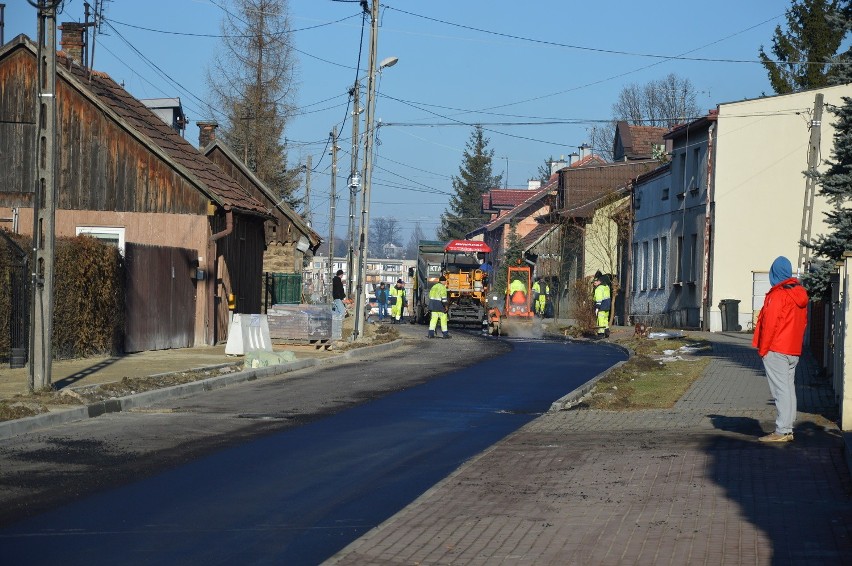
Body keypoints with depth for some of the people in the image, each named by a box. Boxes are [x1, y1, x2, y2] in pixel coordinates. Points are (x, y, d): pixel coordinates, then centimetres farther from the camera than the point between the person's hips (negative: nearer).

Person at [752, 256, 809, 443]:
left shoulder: (777, 295, -14)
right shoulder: (800, 295, 11)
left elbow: (770, 324, -16)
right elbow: (803, 322, 17)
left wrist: (762, 349, -9)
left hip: (776, 350, -8)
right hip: (793, 350, 8)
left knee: (780, 389, -9)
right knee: (789, 388, 10)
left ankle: (781, 431, -11)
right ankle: (787, 430, 12)